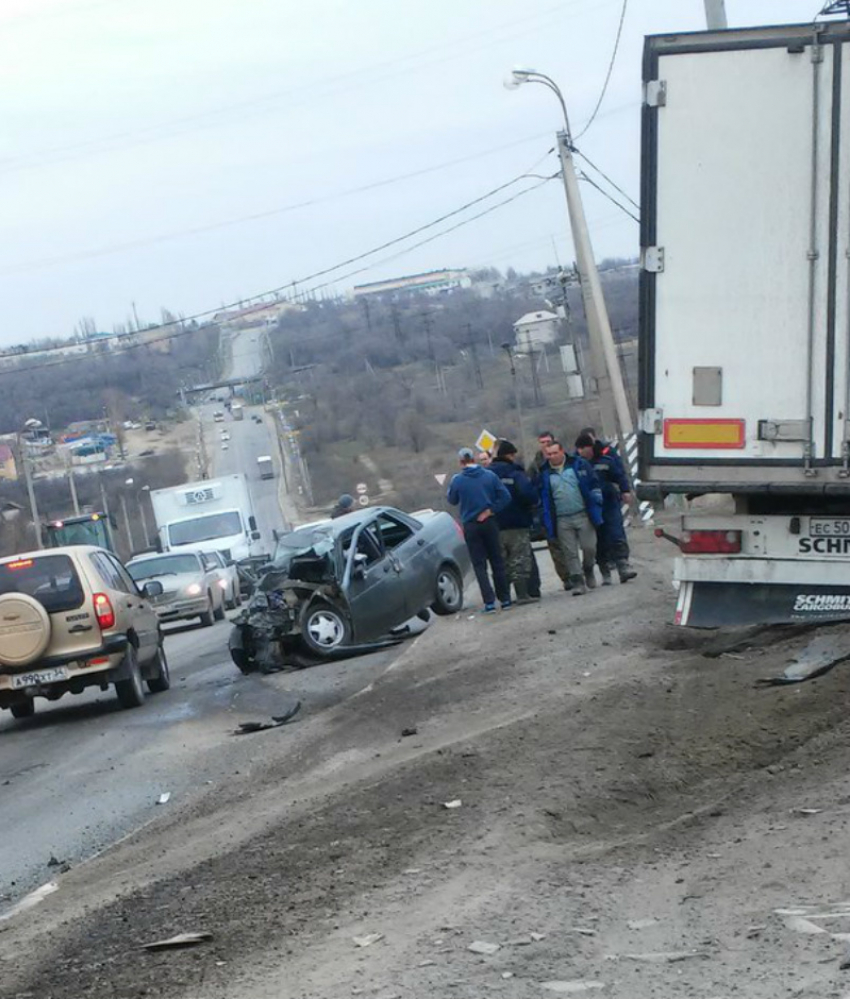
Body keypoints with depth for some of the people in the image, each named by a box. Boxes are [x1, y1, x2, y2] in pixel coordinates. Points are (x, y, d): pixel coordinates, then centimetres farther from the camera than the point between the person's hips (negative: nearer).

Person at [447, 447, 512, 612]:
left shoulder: (457, 480, -8)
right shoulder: (490, 475, -3)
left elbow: (452, 500, 7)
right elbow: (505, 496, -7)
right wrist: (490, 510, -5)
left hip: (470, 526, -2)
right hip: (489, 523, 2)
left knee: (479, 565, 3)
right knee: (497, 561, 11)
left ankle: (489, 601, -6)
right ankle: (505, 598, 13)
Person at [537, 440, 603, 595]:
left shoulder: (579, 465, 1)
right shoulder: (544, 473, 3)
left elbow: (594, 485, 5)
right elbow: (541, 497, 10)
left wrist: (596, 506, 0)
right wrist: (547, 521, 6)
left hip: (583, 516, 0)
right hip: (561, 521, 0)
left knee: (589, 547, 2)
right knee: (570, 553, -2)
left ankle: (588, 571, 28)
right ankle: (577, 582, 1)